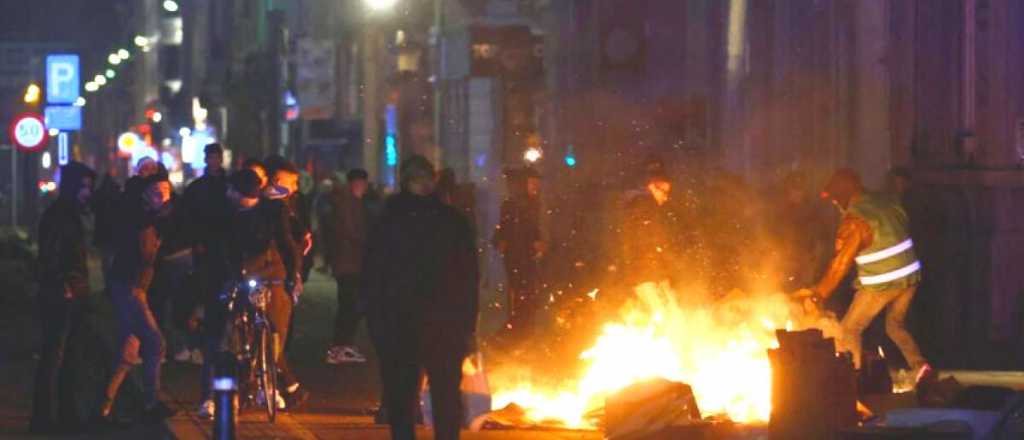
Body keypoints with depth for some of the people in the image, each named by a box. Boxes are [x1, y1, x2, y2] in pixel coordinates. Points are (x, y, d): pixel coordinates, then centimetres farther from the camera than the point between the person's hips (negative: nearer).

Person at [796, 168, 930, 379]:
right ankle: (918, 365, 3)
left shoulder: (854, 221, -15)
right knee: (895, 325, 22)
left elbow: (841, 263, -13)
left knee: (849, 330, 6)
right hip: (910, 276, 7)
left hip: (881, 284, -7)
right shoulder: (887, 203, 4)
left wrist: (818, 292, -4)